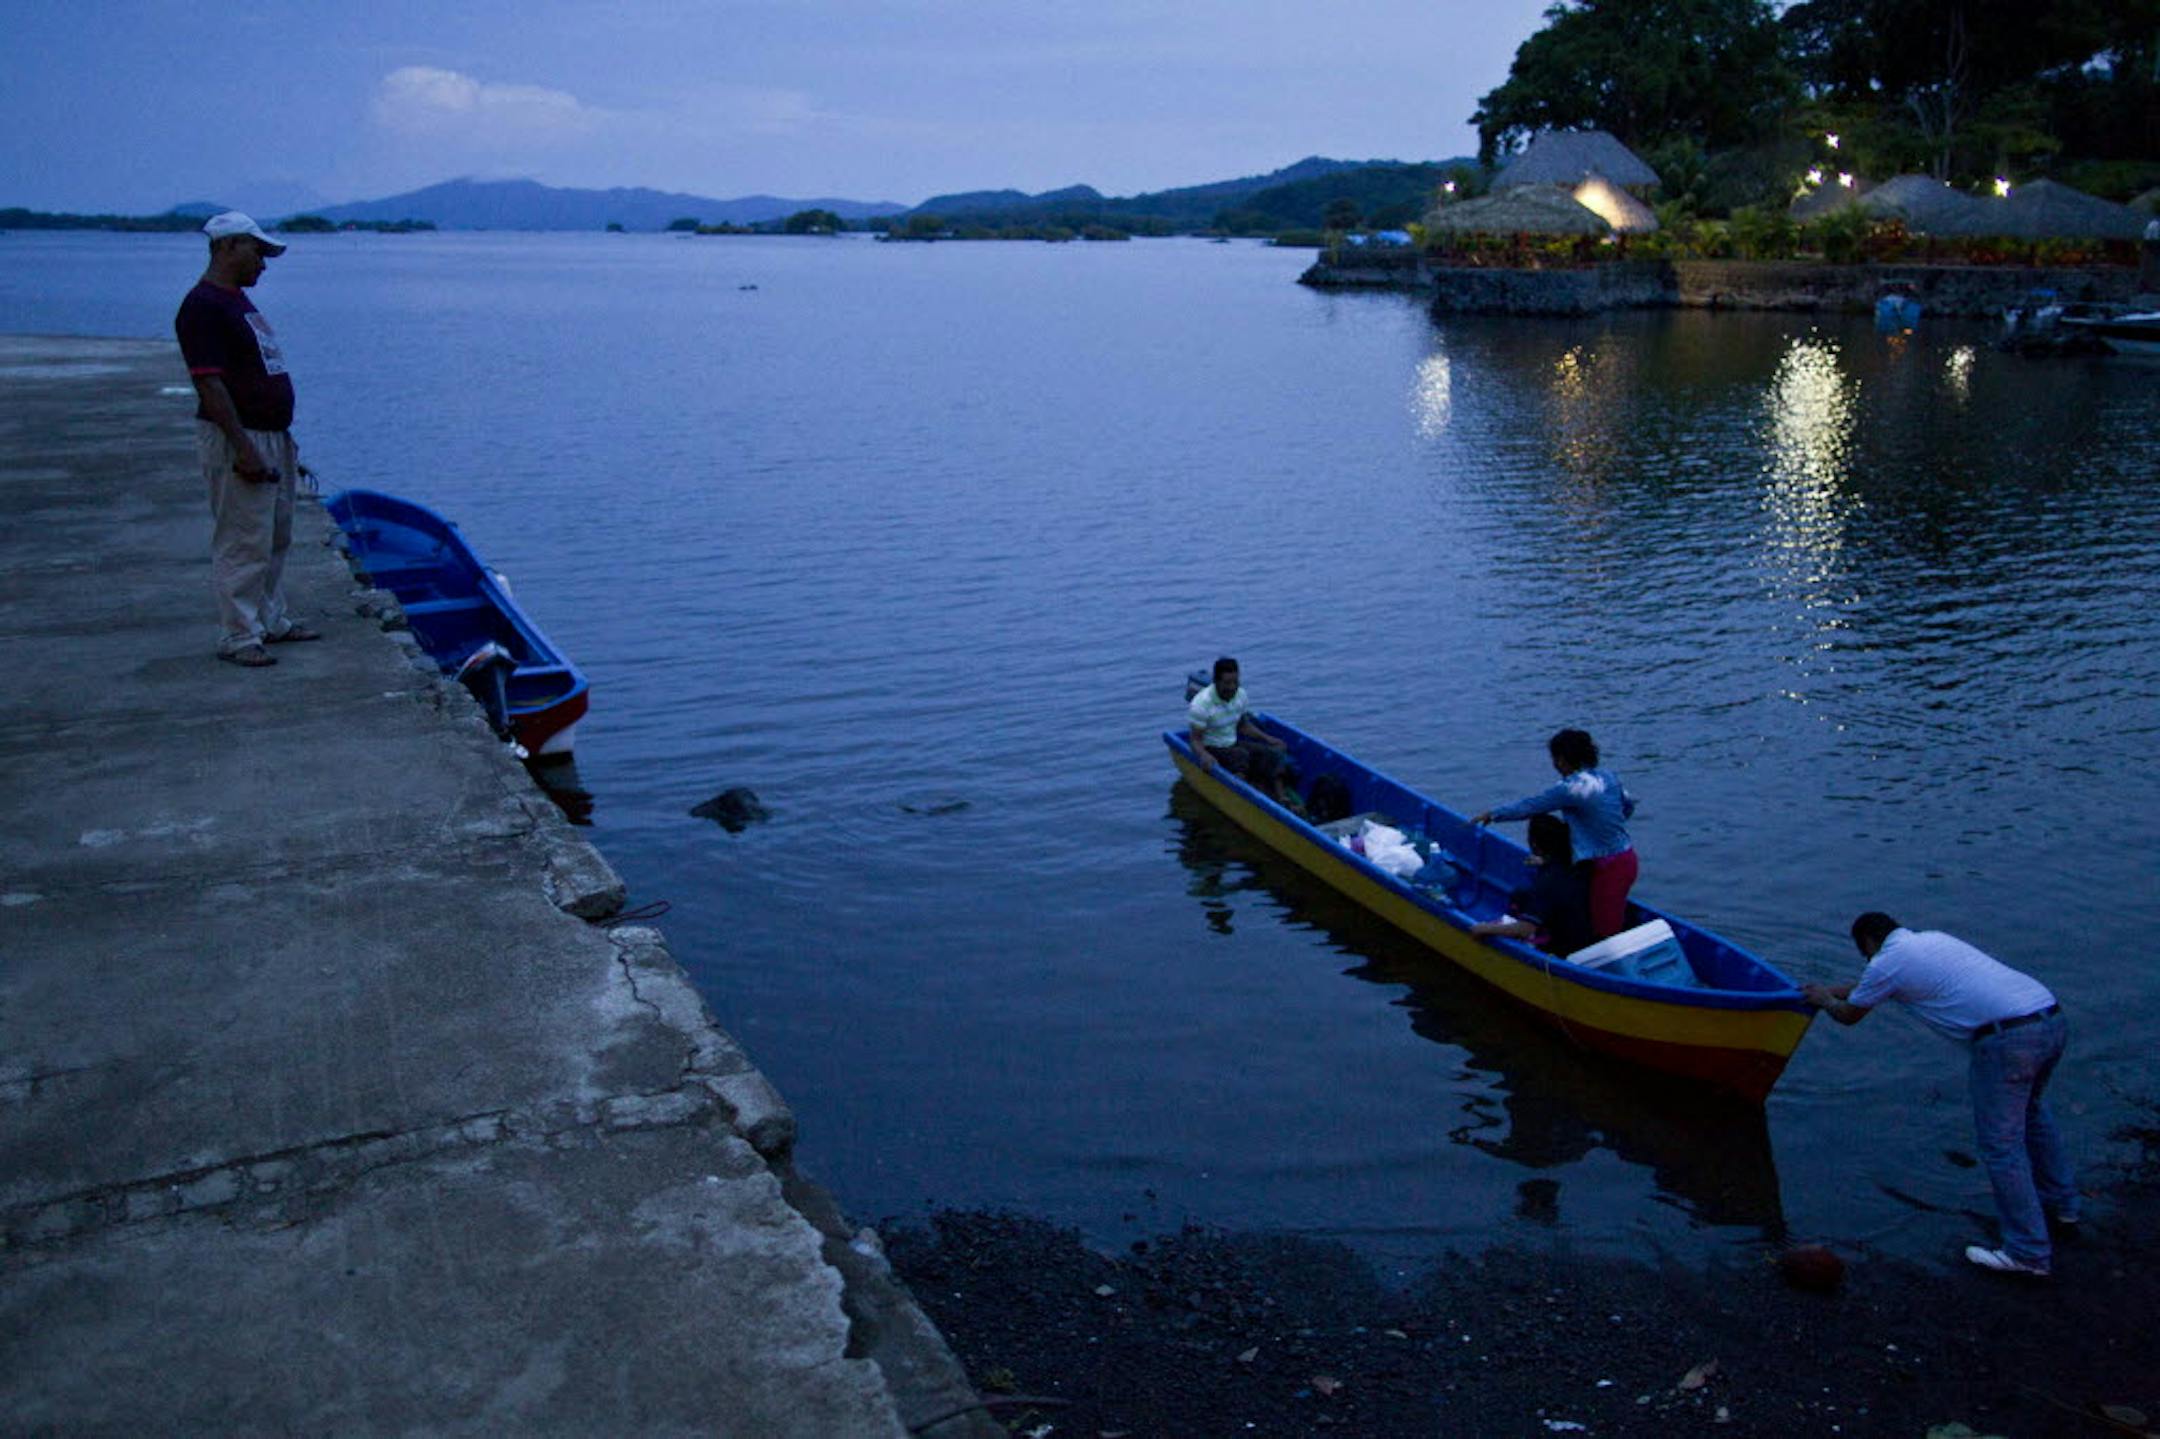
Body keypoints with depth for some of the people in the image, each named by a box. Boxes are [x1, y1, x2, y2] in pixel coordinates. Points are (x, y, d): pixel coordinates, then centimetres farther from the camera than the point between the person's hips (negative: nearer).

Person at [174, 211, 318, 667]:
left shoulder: (239, 300, 17)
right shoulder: (203, 306, -15)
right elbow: (210, 384, -21)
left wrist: (283, 440, 23)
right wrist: (244, 449, -25)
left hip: (271, 436, 10)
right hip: (236, 440, -10)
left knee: (276, 539, 17)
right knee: (243, 544, -6)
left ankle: (270, 621, 28)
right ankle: (238, 637, 0)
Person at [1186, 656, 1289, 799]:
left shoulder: (1241, 695, -1)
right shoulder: (1201, 704, -21)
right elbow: (1195, 740, -18)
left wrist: (1267, 738, 7)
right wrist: (1203, 755, -39)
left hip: (1233, 744, 6)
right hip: (1212, 749, -6)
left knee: (1272, 754, -15)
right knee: (1241, 755, -34)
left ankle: (1281, 798, -24)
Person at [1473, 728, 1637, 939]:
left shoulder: (1570, 789, -19)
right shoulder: (1609, 777, 4)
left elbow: (1529, 805, -10)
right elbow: (1628, 806, 20)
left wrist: (1493, 814, 2)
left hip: (1609, 869, -8)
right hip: (1627, 858, 8)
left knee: (1605, 933, -2)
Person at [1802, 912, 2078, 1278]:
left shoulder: (1887, 962, 2)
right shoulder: (1931, 938, 26)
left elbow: (1849, 1015, 19)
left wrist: (1824, 1000, 39)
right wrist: (1832, 990, 53)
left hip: (2008, 1038, -9)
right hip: (2052, 1019, 9)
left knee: (2001, 1143, 0)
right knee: (2031, 1112, 31)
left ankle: (2028, 1253, 4)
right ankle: (2061, 1204, 44)